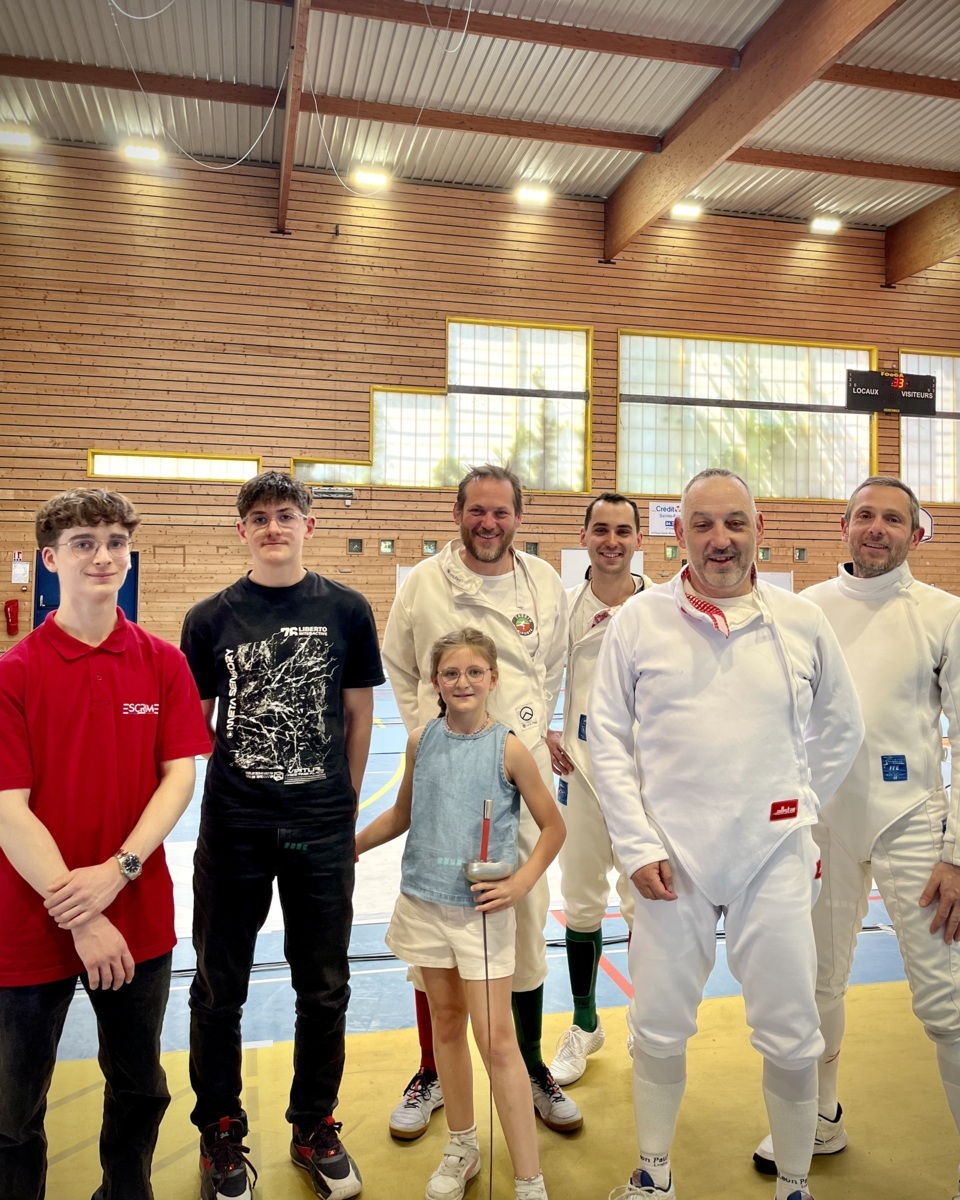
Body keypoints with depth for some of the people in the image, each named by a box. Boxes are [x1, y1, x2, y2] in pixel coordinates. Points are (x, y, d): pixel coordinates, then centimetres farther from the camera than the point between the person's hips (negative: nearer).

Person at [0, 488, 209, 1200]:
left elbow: (180, 775, -3)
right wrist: (80, 917, -15)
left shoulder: (163, 663, 0)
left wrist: (118, 870, -16)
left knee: (141, 1087, 20)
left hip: (140, 918, 3)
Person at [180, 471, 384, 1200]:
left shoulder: (346, 610, -2)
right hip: (233, 830, 0)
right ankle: (221, 1133, 36)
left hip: (322, 831, 0)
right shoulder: (211, 618, -1)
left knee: (325, 987, 13)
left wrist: (346, 805, 5)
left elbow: (358, 714, 4)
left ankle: (315, 1127, 35)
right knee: (219, 988, 13)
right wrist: (193, 802, -3)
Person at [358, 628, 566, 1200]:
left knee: (497, 1038, -2)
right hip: (425, 902, 4)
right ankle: (463, 1148, 36)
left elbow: (554, 826, -2)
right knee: (446, 1024, 17)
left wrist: (521, 882, -11)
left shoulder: (508, 748, -10)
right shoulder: (421, 741, 0)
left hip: (482, 909, -4)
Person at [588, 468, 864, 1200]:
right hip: (672, 858, 0)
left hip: (776, 858, 1)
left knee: (791, 1037, 11)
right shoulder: (639, 620, -4)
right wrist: (638, 845, -6)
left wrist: (795, 810, 11)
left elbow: (841, 730, 12)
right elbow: (609, 739, -1)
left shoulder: (803, 623, -1)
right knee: (660, 1029, 12)